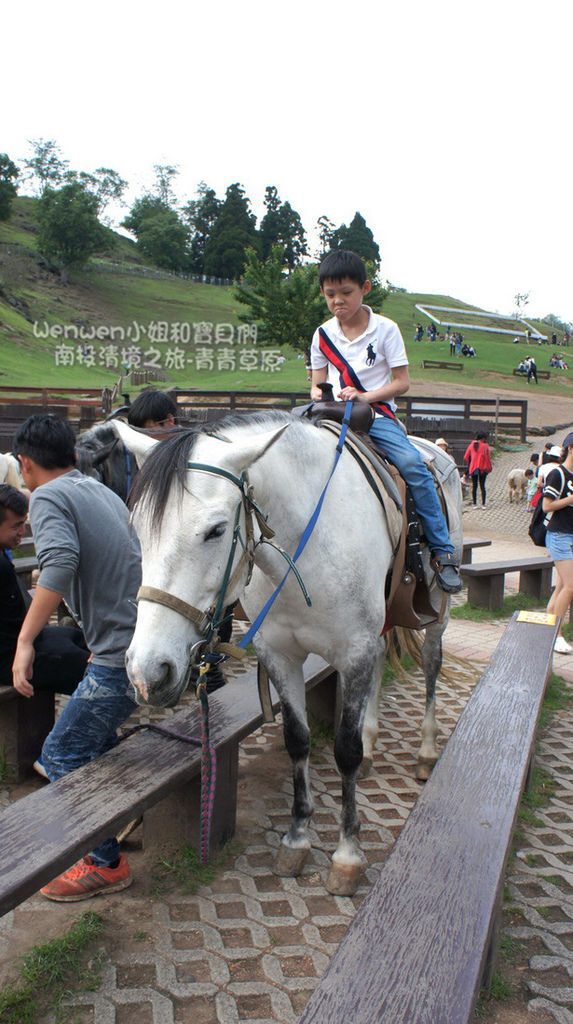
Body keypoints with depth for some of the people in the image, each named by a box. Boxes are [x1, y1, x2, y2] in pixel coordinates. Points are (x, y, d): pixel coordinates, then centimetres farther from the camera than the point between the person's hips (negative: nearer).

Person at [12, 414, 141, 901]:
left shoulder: (49, 497, -8)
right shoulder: (104, 492, 18)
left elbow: (60, 561, -28)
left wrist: (25, 641, -28)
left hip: (121, 652, -9)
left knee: (62, 753, 4)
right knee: (94, 737, 26)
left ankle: (106, 864, 14)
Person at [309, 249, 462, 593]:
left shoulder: (385, 329, 0)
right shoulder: (322, 335, 8)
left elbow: (402, 381, -3)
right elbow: (318, 383, 13)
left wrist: (366, 396, -18)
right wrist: (320, 395, -11)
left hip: (378, 415, -3)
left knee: (412, 463, -26)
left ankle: (443, 553, -18)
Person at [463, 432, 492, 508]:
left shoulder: (471, 445, 2)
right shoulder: (485, 446, -7)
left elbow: (465, 458, 5)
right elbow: (488, 458, -10)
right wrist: (489, 468, 3)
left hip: (473, 468, 2)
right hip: (482, 469, -2)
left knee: (474, 486, 7)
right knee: (482, 486, 5)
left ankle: (475, 504, 8)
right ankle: (483, 504, 6)